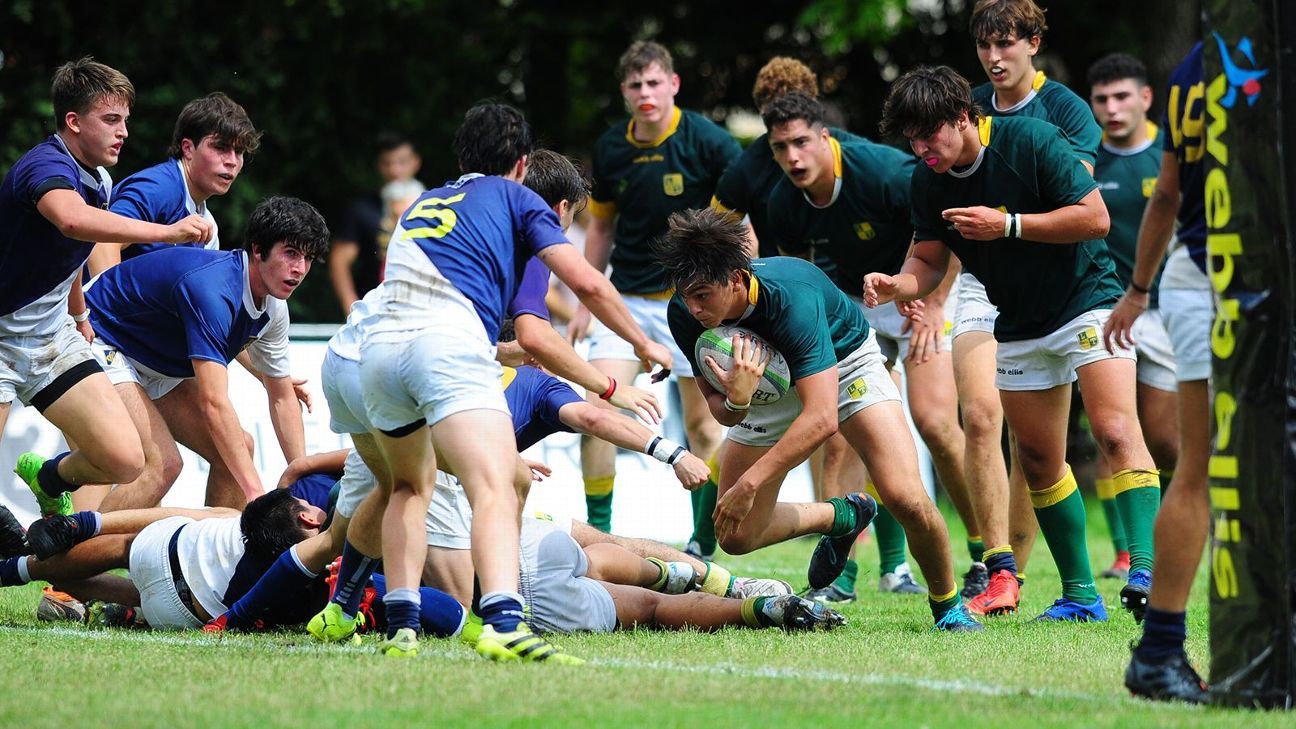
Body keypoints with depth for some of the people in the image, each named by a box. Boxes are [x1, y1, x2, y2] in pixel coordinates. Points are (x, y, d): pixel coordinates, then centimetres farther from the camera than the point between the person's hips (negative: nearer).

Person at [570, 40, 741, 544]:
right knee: (597, 410, -9)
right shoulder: (610, 148, 2)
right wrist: (585, 304, 13)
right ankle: (597, 536, 1)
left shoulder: (709, 143, -12)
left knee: (702, 425, 1)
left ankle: (704, 544, 14)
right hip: (626, 298, 3)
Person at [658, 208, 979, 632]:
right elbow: (720, 411, -18)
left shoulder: (792, 297, -41)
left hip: (845, 362, -5)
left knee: (907, 499, -24)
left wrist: (748, 484, -46)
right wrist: (735, 400, -43)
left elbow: (822, 418, -45)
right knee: (735, 537, 0)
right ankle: (845, 516, 27)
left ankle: (947, 605, 4)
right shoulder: (684, 314, -26)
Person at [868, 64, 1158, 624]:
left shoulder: (1031, 141, -18)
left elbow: (1095, 218, -19)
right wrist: (897, 285, -17)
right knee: (1038, 462, 5)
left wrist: (1008, 224, -23)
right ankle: (1080, 595, 13)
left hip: (1086, 300, -6)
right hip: (1018, 327, 6)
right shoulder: (928, 182, -2)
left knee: (1115, 432, -22)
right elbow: (930, 262, 5)